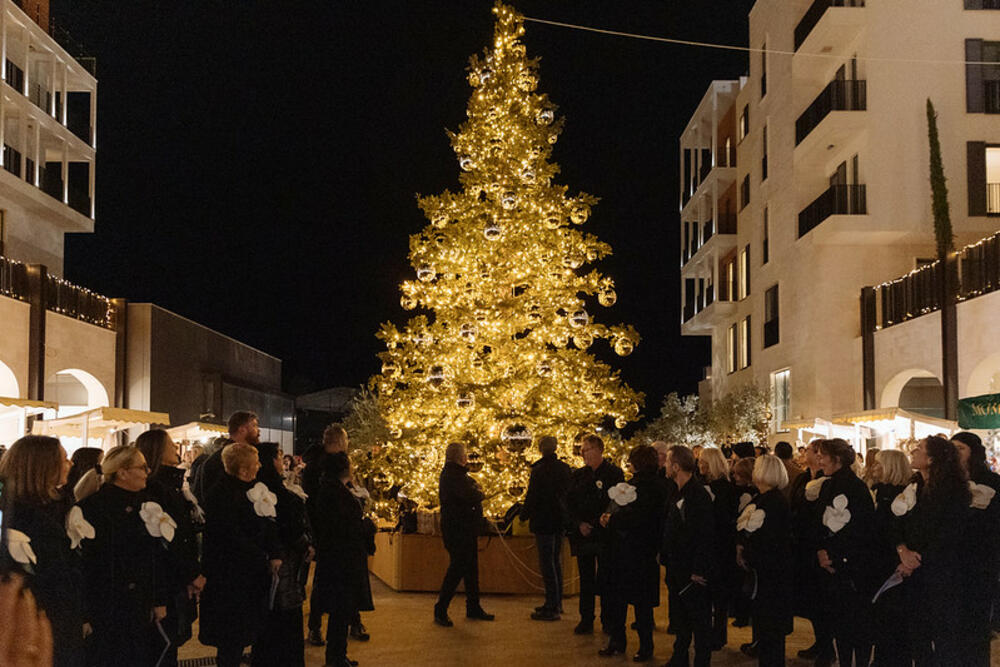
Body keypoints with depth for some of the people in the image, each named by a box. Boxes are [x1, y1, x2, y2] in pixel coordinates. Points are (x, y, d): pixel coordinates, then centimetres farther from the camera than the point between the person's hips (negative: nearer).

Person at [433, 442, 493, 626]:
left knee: (471, 568, 14)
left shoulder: (458, 473, 17)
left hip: (466, 528, 10)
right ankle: (440, 610, -2)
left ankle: (473, 608, 23)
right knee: (457, 568, -8)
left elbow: (475, 495, 14)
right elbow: (472, 497, -25)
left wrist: (475, 493, -6)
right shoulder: (452, 475, -17)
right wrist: (478, 493, -6)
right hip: (457, 529, -10)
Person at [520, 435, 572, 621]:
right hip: (560, 521, 7)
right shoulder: (564, 468, 4)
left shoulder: (539, 470, -16)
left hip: (544, 521, -7)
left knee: (547, 563, -3)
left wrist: (524, 515, 2)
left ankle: (552, 607, -2)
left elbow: (532, 496, -13)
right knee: (555, 560, 17)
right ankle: (557, 603, 25)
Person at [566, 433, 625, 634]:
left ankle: (608, 621, 11)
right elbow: (570, 503, 10)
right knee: (586, 579, 7)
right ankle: (586, 620, 13)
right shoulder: (578, 475, 11)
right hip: (583, 535, 4)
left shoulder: (614, 473, -3)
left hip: (605, 534, -4)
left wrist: (597, 524, -12)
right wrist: (579, 524, -5)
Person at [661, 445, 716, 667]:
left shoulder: (698, 494, -18)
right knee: (679, 617, 18)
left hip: (694, 572, -9)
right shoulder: (678, 493, 10)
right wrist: (665, 556, 14)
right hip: (677, 569, 9)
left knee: (700, 621, 2)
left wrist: (700, 570, -22)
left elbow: (706, 534, -21)